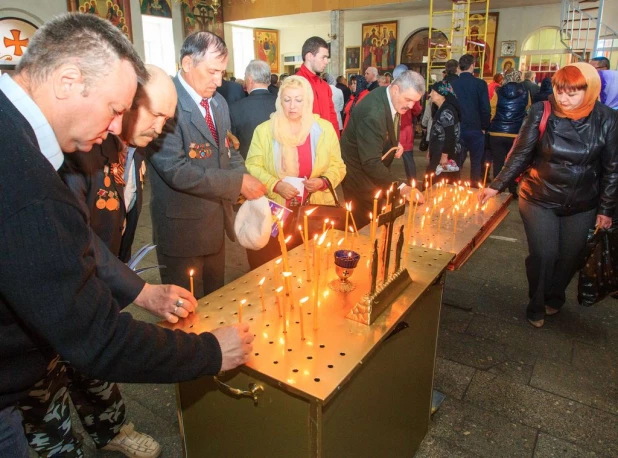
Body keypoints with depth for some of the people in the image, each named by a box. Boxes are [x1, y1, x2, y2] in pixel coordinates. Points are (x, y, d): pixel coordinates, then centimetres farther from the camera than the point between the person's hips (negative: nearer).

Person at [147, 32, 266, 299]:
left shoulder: (218, 102, 7)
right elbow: (177, 171, -26)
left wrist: (249, 185, -5)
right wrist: (238, 183, -21)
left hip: (216, 221, 8)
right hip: (183, 226, -7)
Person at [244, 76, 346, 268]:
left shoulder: (324, 128, 3)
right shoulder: (264, 130, 1)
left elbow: (337, 166, 7)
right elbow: (253, 167, 0)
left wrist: (323, 181, -14)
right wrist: (275, 185, -16)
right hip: (275, 212, 0)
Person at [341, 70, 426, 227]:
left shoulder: (392, 99, -4)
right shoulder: (372, 113, -32)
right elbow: (371, 163, -35)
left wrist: (396, 143, -2)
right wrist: (401, 187, -37)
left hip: (375, 168, 9)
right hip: (360, 171, -8)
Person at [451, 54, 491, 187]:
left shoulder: (451, 83, -2)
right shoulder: (480, 84, -8)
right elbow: (485, 109, -11)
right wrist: (484, 127, 2)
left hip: (457, 128, 2)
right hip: (475, 128, -2)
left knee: (456, 162, 10)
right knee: (476, 163, 9)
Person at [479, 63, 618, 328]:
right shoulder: (541, 113, -12)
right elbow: (520, 154, -9)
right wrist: (496, 186, -18)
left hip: (582, 206, 2)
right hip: (539, 200, -1)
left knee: (570, 257, 13)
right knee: (543, 254, -2)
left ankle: (554, 299, 40)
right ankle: (536, 306, 24)